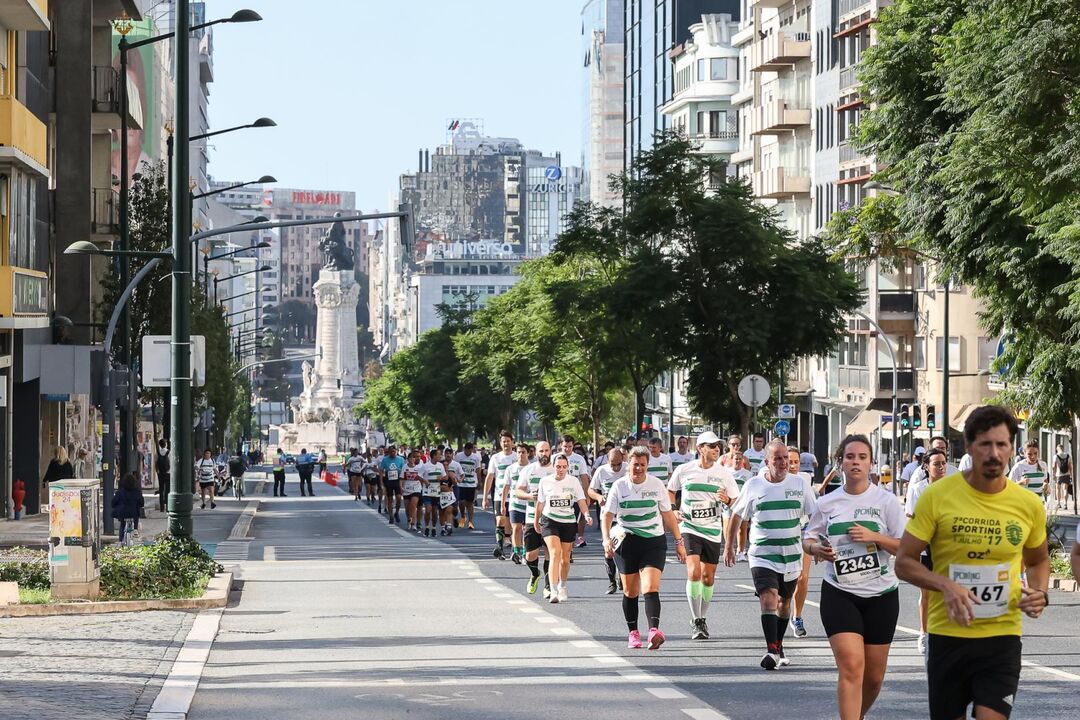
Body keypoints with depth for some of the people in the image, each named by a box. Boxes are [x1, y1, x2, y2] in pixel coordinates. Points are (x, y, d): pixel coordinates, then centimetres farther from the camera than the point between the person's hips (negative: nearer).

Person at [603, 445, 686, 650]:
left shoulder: (657, 485, 2)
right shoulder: (619, 486, 0)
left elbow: (668, 515, 9)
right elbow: (607, 516, -1)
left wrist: (679, 541, 8)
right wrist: (607, 539, -17)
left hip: (654, 542, -1)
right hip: (626, 542, 1)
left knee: (651, 588, -17)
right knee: (630, 591, 8)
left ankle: (654, 630, -30)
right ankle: (633, 633, 21)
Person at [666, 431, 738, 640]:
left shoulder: (724, 473, 0)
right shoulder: (683, 470, -2)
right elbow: (670, 491, 15)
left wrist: (727, 501, -17)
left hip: (713, 531, 2)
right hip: (689, 528, -2)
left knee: (708, 578, 8)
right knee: (694, 573, -17)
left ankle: (701, 618, 28)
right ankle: (696, 622, -10)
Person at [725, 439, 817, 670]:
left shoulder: (800, 484, 1)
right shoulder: (753, 485, -1)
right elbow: (737, 515, 12)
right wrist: (729, 546, 14)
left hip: (792, 555, 2)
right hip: (762, 556, -2)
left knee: (784, 602, 14)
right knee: (768, 599, -19)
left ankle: (778, 645, 31)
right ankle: (771, 651, -23)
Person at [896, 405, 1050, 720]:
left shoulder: (1029, 504, -1)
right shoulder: (937, 496, -8)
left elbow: (1038, 561, 18)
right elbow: (904, 562, -5)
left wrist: (1040, 593, -3)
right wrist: (945, 585, -22)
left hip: (1002, 637, 0)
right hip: (947, 635, 0)